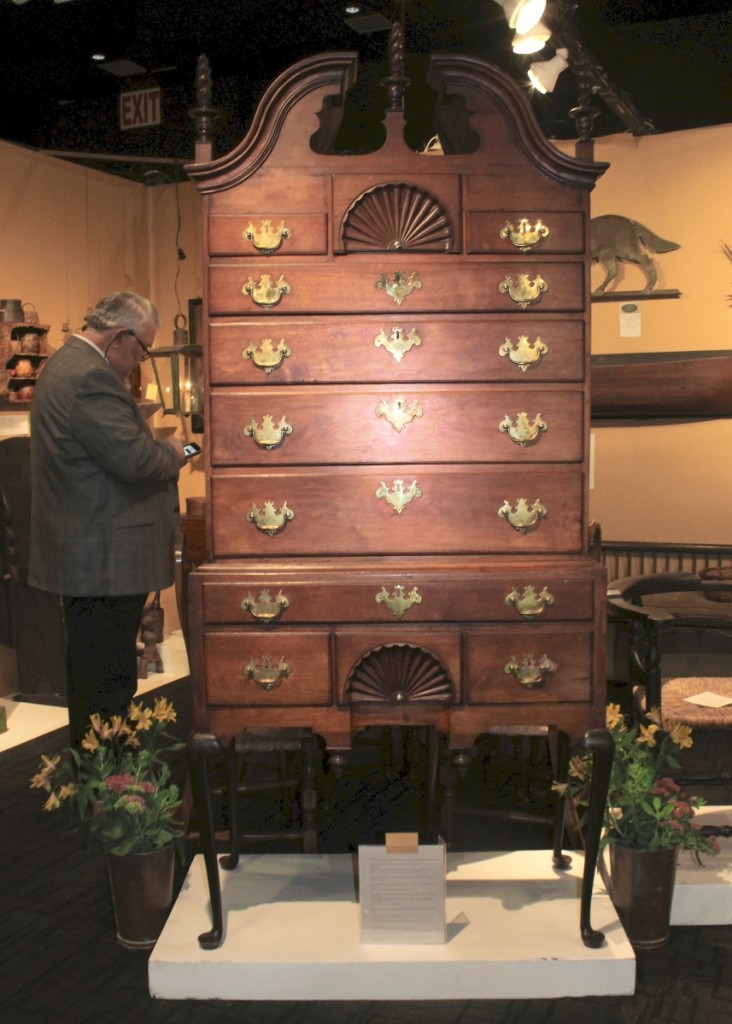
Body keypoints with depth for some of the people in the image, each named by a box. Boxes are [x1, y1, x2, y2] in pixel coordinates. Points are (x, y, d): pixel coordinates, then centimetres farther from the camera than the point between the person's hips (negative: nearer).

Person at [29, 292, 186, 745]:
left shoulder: (66, 363, 14)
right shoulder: (92, 376, -21)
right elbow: (135, 460, -25)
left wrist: (159, 449, 7)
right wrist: (173, 452, -6)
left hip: (83, 553, 11)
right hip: (107, 557, -11)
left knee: (90, 670, 20)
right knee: (107, 679, -2)